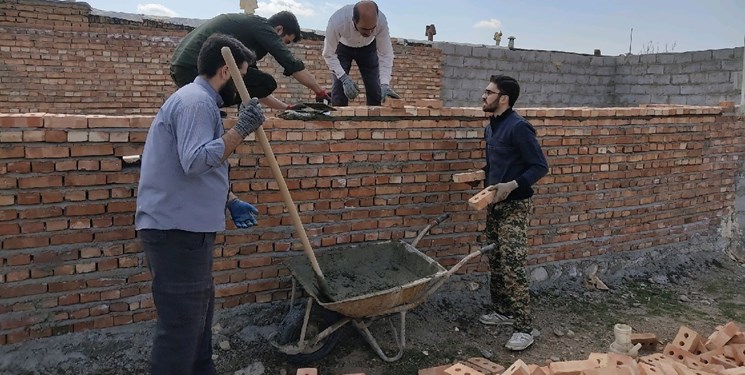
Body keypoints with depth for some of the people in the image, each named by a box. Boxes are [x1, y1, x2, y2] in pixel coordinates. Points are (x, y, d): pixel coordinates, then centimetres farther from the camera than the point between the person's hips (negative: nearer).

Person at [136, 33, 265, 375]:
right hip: (176, 230, -11)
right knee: (181, 321, -3)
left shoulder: (199, 100, 18)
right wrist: (241, 129, -24)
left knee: (199, 307, 22)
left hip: (184, 227, 11)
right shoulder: (196, 102, -15)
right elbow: (195, 161, -28)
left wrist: (228, 203, 18)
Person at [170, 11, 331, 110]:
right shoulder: (262, 26, 0)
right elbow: (292, 65, -5)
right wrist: (320, 92, 6)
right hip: (199, 66, -10)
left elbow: (254, 88, 30)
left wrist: (287, 108, 29)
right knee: (266, 83, -9)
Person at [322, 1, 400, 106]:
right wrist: (344, 78, -39)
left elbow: (385, 54, -26)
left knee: (375, 90, -5)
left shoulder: (381, 21, -35)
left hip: (368, 47, 1)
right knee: (339, 87, -15)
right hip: (343, 47, -1)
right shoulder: (337, 21, -40)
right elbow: (329, 54, -28)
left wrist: (385, 84, -37)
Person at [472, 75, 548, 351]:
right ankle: (503, 310, 30)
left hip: (515, 206, -9)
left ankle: (524, 328, -3)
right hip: (495, 204, 9)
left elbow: (540, 166, -18)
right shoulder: (491, 127, 11)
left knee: (512, 265, -10)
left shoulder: (518, 127, -17)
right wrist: (480, 174, 8)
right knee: (495, 261, 15)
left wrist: (512, 185, -27)